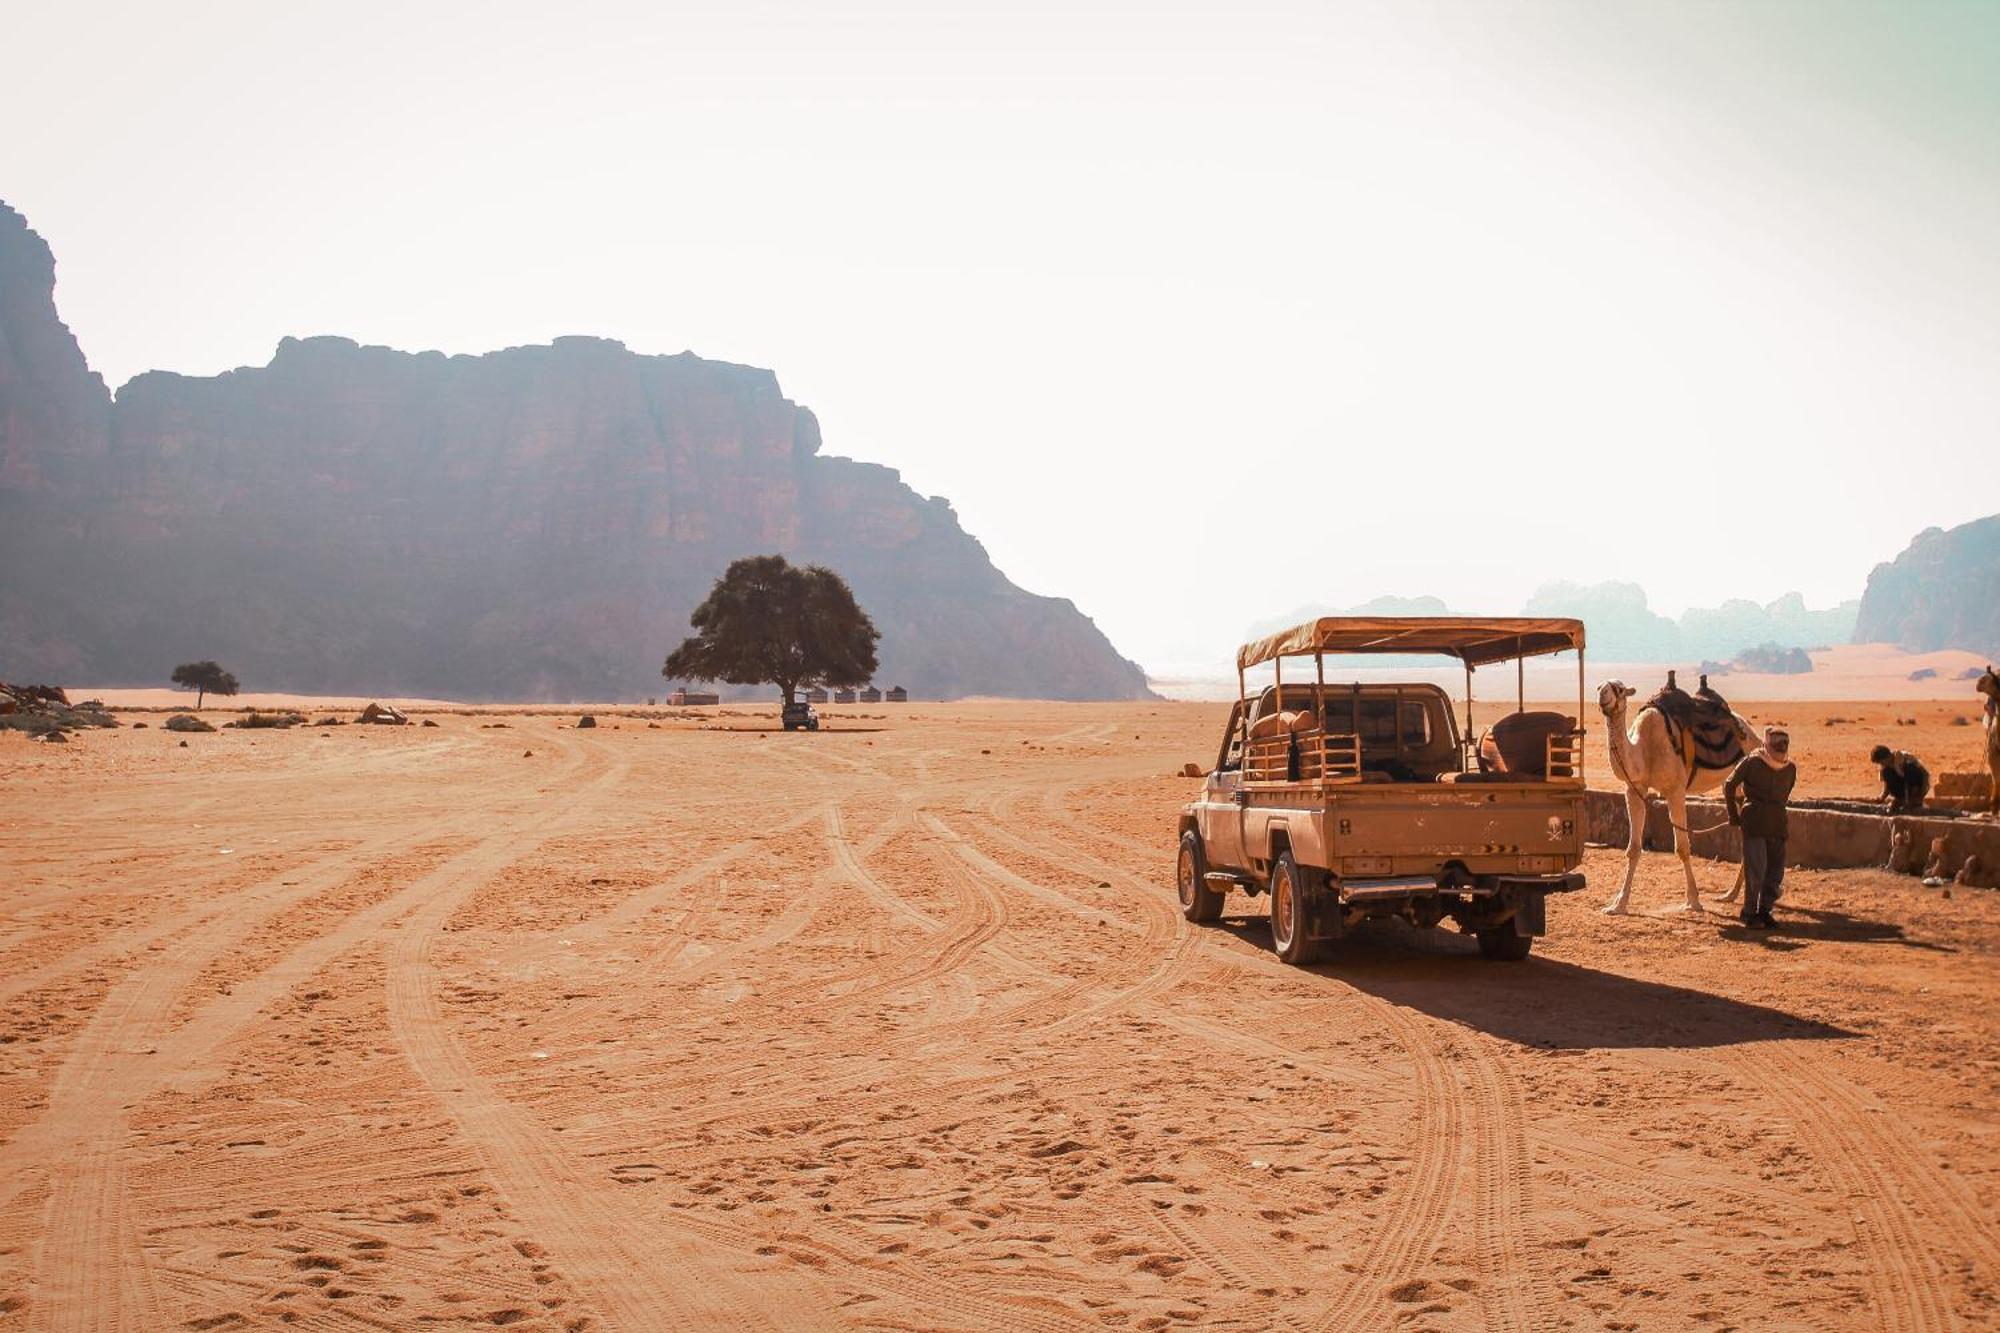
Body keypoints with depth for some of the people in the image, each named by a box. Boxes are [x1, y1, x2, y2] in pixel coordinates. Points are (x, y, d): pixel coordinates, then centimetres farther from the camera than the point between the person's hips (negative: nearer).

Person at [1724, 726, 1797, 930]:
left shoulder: (1790, 768, 8)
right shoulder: (1752, 762, -6)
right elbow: (1729, 786, 1)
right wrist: (1734, 816, 5)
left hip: (1776, 823, 5)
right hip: (1754, 823, -5)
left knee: (1776, 869, 4)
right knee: (1755, 869, -8)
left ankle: (1764, 911, 16)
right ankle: (1750, 913, 2)